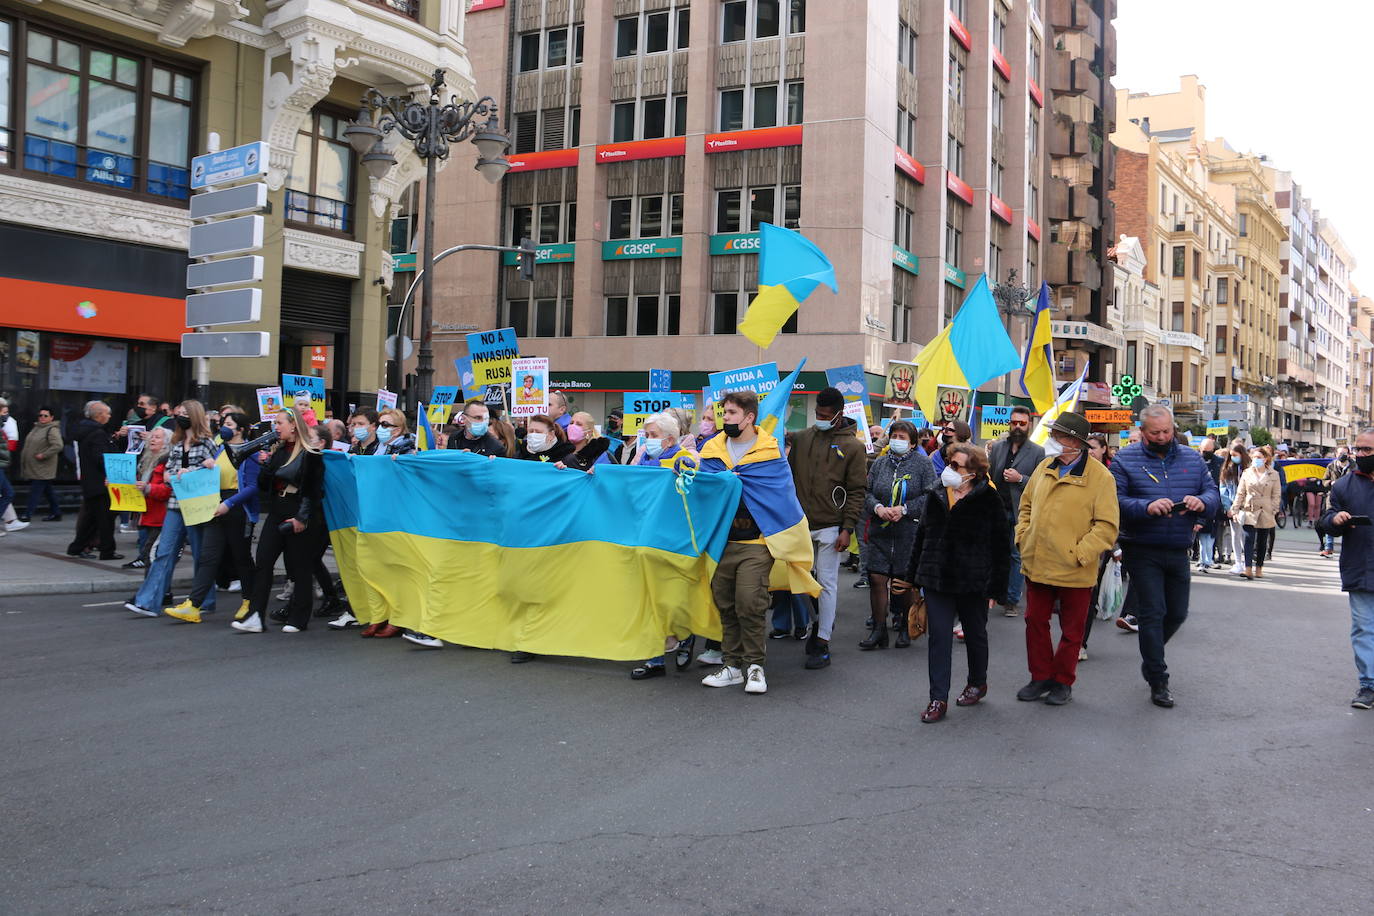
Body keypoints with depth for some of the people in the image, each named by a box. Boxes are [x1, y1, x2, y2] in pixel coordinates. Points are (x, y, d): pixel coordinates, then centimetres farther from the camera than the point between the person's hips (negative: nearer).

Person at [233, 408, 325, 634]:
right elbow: (263, 484, 14)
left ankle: (297, 619, 10)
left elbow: (314, 489, -12)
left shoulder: (310, 454, -8)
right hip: (277, 513, 7)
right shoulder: (278, 451, 14)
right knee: (263, 562, -1)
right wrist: (266, 463, -3)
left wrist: (302, 518, -16)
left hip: (301, 516, -7)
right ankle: (255, 617, -1)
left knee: (299, 568, 1)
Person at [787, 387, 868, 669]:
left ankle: (822, 644, 5)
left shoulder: (852, 446, -3)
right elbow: (790, 475, 15)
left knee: (826, 583, -1)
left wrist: (848, 528, -10)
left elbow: (857, 491, -3)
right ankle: (819, 622, 29)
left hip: (830, 527, -4)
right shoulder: (802, 438, 7)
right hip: (801, 524, 4)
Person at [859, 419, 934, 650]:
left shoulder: (923, 464, 2)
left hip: (910, 533, -3)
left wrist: (904, 509, -13)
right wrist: (878, 508, -8)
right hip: (880, 532, 3)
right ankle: (878, 629, 5)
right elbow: (866, 492, 12)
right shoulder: (879, 463, 13)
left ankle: (905, 627, 18)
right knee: (877, 578, -3)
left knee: (905, 582, 1)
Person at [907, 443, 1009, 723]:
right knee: (939, 637, -1)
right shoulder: (935, 497, 6)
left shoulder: (989, 501, -8)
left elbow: (1001, 547, -7)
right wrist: (914, 576, 12)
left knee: (975, 634, 16)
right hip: (937, 580, 3)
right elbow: (921, 537, 13)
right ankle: (938, 699, 3)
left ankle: (978, 683, 38)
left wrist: (996, 586, -9)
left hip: (973, 583, -3)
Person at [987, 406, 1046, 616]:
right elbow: (988, 476, 13)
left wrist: (1020, 479, -15)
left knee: (1016, 555, 2)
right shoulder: (997, 447, 9)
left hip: (1020, 512, -2)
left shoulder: (1038, 452, 0)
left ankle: (1011, 601, 8)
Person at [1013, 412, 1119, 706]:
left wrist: (1078, 555, -18)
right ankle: (1041, 678, 28)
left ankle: (1063, 682, 27)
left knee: (1072, 629, 10)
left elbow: (1107, 526, -14)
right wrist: (1023, 537, 7)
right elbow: (1027, 505, 18)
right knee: (1035, 621, 13)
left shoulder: (1100, 477, -13)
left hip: (1074, 571, -5)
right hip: (1037, 564, 5)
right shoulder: (1044, 467, 5)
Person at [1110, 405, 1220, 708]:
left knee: (1178, 613, 15)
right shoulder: (1126, 459, -4)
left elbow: (1213, 494, 6)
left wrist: (1201, 502, -17)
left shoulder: (1192, 459, 9)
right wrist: (1147, 507, -30)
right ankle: (1158, 681, 6)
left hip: (1178, 552, 5)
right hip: (1142, 552, -4)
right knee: (1152, 613, -4)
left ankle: (1151, 657, 41)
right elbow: (1116, 501, -14)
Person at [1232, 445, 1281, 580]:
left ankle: (1259, 569, 19)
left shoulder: (1273, 474, 4)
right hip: (1249, 511, 0)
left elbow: (1276, 495, 5)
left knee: (1262, 542, 8)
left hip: (1266, 513, 0)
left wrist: (1273, 510, -5)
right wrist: (1235, 510, 2)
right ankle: (1248, 569, -18)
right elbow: (1240, 493, 8)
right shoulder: (1247, 473, 6)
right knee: (1249, 540, -11)